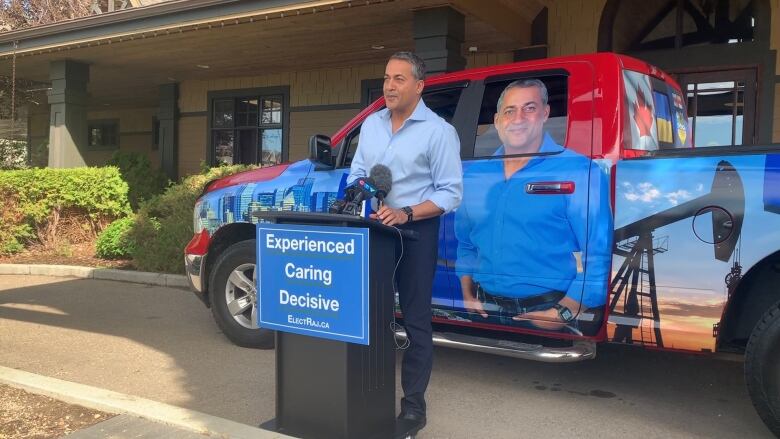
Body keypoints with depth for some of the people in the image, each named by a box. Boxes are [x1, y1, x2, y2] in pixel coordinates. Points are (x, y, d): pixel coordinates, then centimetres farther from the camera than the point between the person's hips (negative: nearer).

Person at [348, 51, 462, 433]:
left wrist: (406, 214, -22)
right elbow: (356, 173, 17)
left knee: (415, 320, 2)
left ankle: (413, 403, 12)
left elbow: (450, 193, -11)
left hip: (416, 232, -5)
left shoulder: (438, 130, -7)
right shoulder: (371, 124, 11)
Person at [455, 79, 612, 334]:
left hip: (550, 312, -4)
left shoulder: (579, 171, -11)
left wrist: (564, 313, -21)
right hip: (487, 311, 5)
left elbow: (600, 255, -16)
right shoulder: (473, 175, 7)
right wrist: (468, 296, 7)